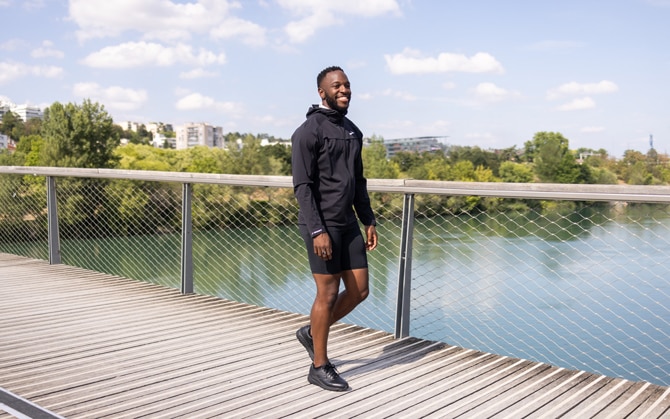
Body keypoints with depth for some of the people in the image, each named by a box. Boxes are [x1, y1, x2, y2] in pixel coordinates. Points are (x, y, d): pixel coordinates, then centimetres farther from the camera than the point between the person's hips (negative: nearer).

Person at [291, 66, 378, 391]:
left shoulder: (352, 131, 14)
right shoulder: (308, 131, -10)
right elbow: (302, 186, -15)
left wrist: (369, 222, 13)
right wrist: (317, 231, -22)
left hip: (348, 223, 8)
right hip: (322, 226, -8)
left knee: (359, 291, 8)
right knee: (327, 294, -1)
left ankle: (311, 333, 29)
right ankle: (320, 367, 15)